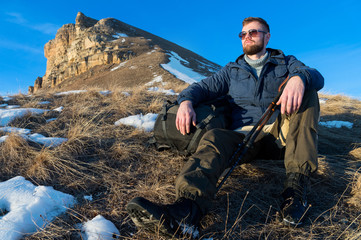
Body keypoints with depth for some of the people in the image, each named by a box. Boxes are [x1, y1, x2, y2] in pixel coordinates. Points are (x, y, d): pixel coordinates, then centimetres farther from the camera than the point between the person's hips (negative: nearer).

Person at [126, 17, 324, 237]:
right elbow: (204, 87, 10)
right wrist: (186, 101, -15)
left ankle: (297, 184, -34)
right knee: (214, 138, -30)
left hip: (280, 133, 0)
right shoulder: (232, 70, 22)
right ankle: (188, 208, -58)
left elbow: (317, 77, -3)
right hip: (244, 136, 1)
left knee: (305, 87, -22)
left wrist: (298, 78, -29)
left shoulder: (286, 63, 17)